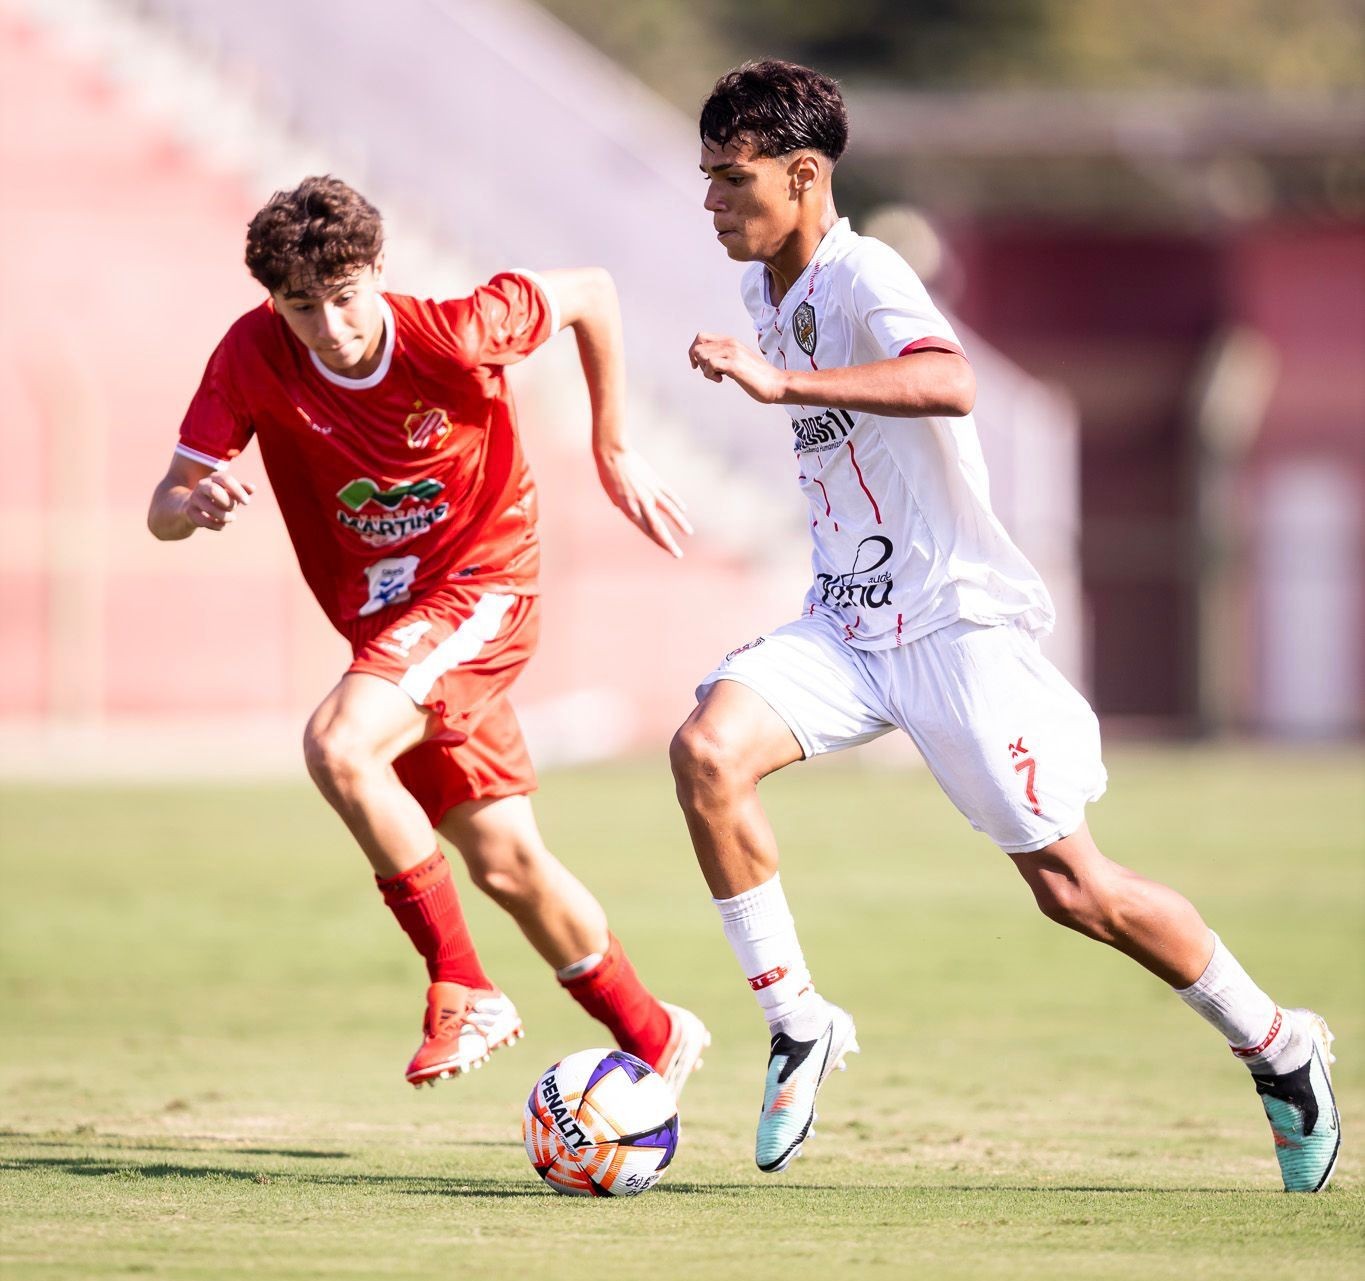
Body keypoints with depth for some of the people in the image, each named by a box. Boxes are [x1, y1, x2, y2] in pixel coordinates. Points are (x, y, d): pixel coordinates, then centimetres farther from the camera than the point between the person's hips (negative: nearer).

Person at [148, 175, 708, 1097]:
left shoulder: (454, 333, -22)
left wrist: (613, 451, 0)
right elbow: (163, 511, -15)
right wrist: (195, 505, -39)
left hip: (483, 587, -5)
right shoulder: (254, 357, -15)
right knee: (504, 860, 9)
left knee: (339, 745, -29)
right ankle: (654, 1039, 29)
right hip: (384, 619, 5)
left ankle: (464, 990, -18)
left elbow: (593, 294, -3)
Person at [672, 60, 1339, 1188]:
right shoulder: (767, 290, 9)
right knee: (708, 747, -20)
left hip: (958, 622, -7)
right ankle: (799, 1024, -10)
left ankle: (1280, 1050, 14)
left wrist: (779, 383, -47)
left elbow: (949, 385, -39)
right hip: (846, 626, 7)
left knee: (1071, 887, -5)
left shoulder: (865, 277, -17)